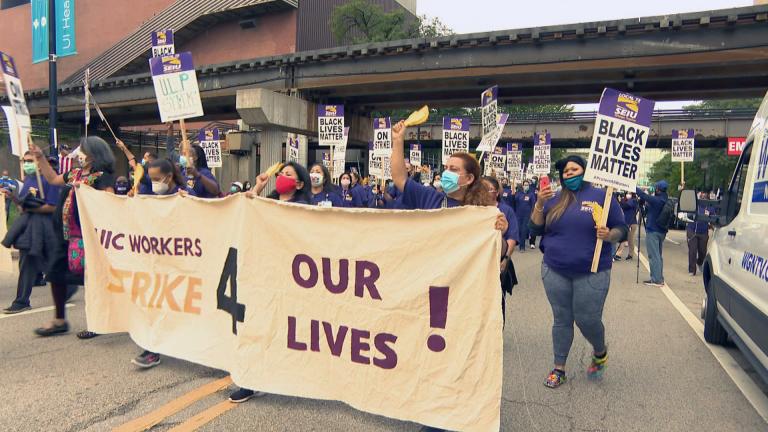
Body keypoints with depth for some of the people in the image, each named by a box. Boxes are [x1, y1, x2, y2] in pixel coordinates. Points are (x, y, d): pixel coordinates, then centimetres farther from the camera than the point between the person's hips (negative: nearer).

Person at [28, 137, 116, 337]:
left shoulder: (103, 176, -11)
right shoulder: (75, 173, 13)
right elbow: (53, 179, 30)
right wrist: (40, 157, 26)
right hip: (68, 234, 9)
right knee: (56, 272, 13)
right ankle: (59, 320, 27)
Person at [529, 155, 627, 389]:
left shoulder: (601, 196, 1)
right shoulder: (554, 199, 9)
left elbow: (620, 228, 3)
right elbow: (537, 229, 6)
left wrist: (608, 235, -18)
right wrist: (539, 203, -7)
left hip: (592, 273, -2)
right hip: (555, 272, 3)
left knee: (588, 320, 4)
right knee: (561, 320, 10)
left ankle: (600, 352, 37)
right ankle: (559, 369, 24)